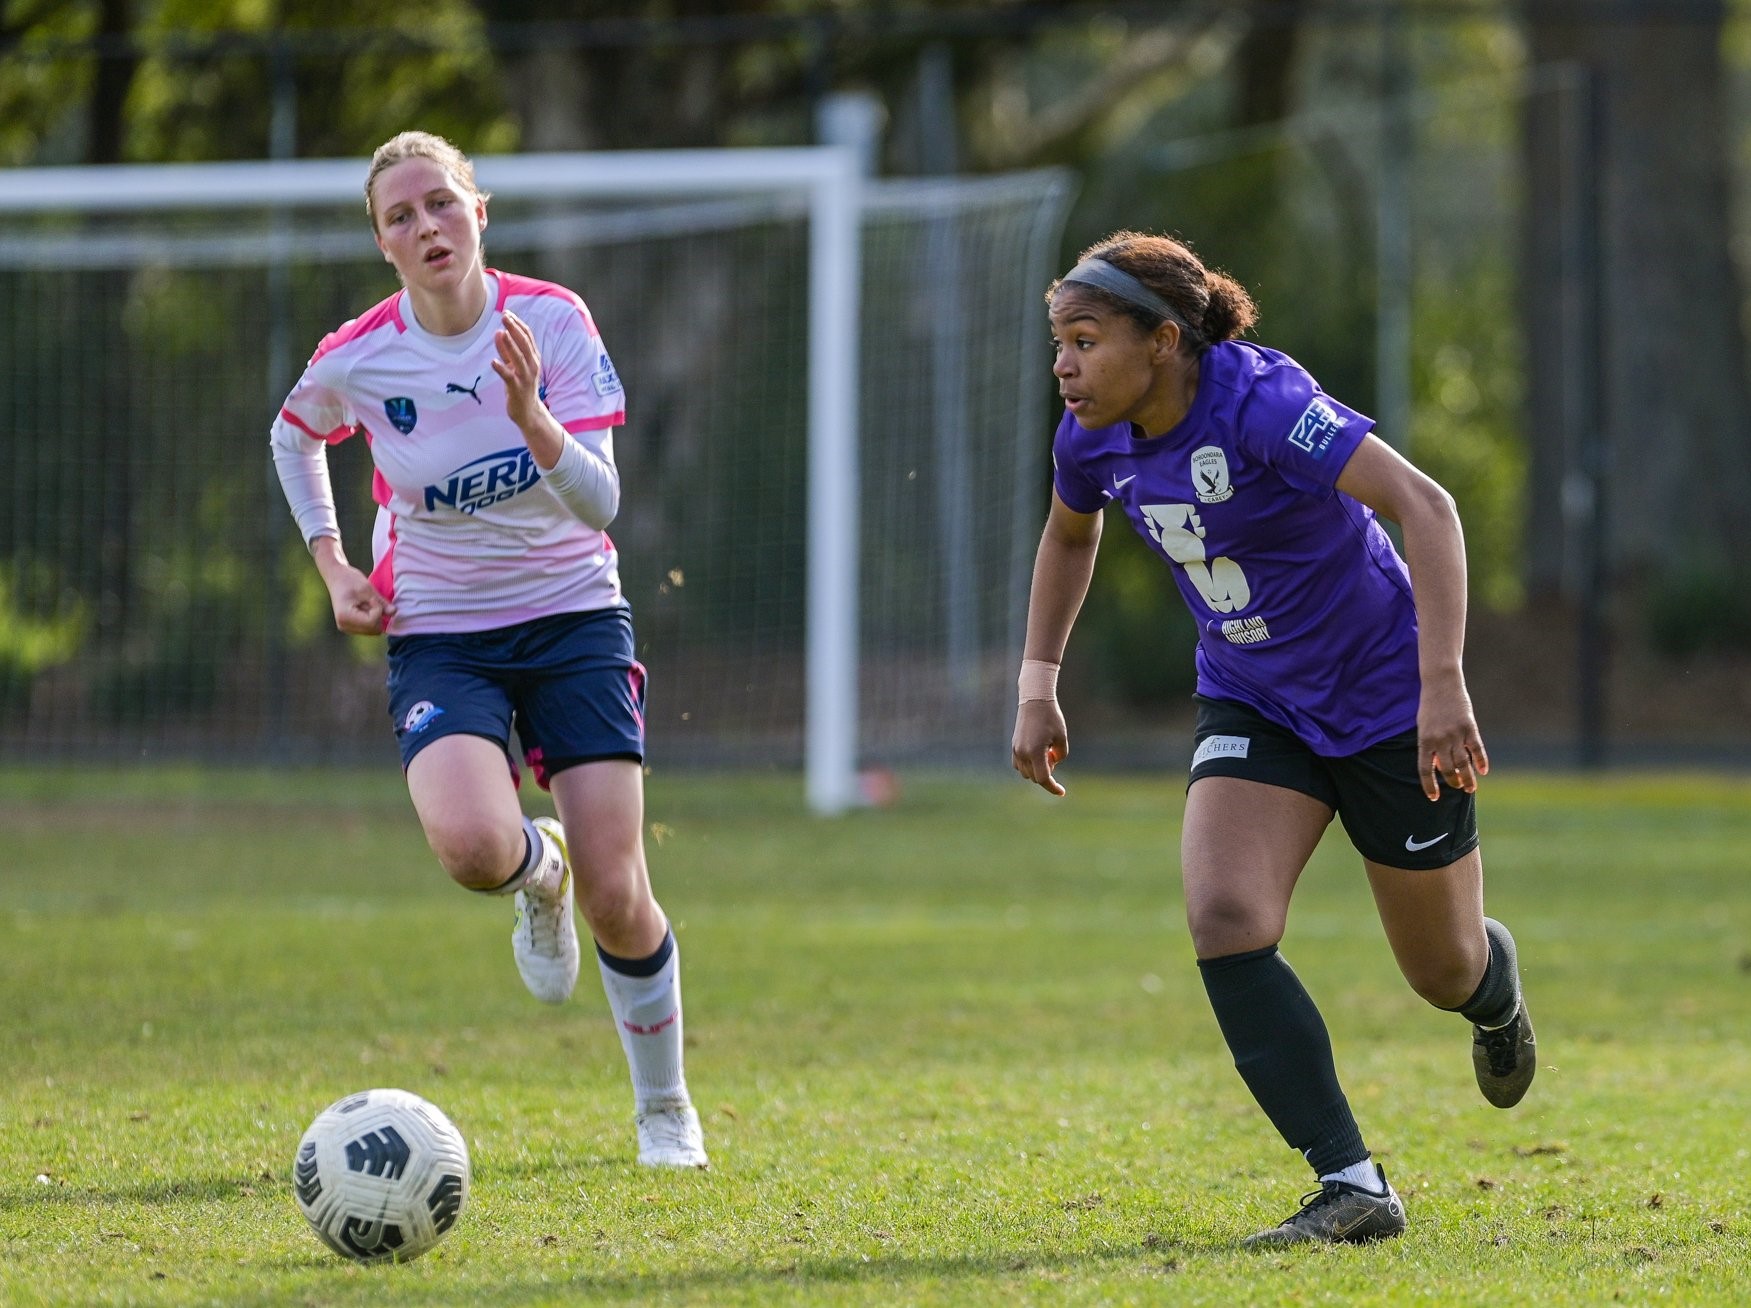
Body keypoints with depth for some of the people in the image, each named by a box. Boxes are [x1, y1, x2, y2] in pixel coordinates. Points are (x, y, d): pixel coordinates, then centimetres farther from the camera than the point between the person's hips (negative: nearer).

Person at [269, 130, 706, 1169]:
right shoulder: (356, 360, -9)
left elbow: (600, 503, -17)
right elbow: (295, 436, 15)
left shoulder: (553, 322, -12)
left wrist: (529, 411, -33)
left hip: (572, 617, 0)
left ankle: (666, 1109, 17)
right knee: (473, 847, -29)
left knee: (615, 897, -8)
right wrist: (334, 566, 7)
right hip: (439, 638, 0)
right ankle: (536, 872, 11)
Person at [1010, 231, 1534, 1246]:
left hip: (1388, 702, -5)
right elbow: (1070, 532, 17)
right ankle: (1352, 1187, -17)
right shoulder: (1095, 439, -8)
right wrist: (1038, 683, 10)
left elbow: (1424, 504, -38)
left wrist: (1444, 684, -47)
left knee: (1443, 971, 10)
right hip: (1254, 708, 5)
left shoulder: (1260, 401, -30)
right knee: (1225, 918, -21)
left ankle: (1495, 979, 51)